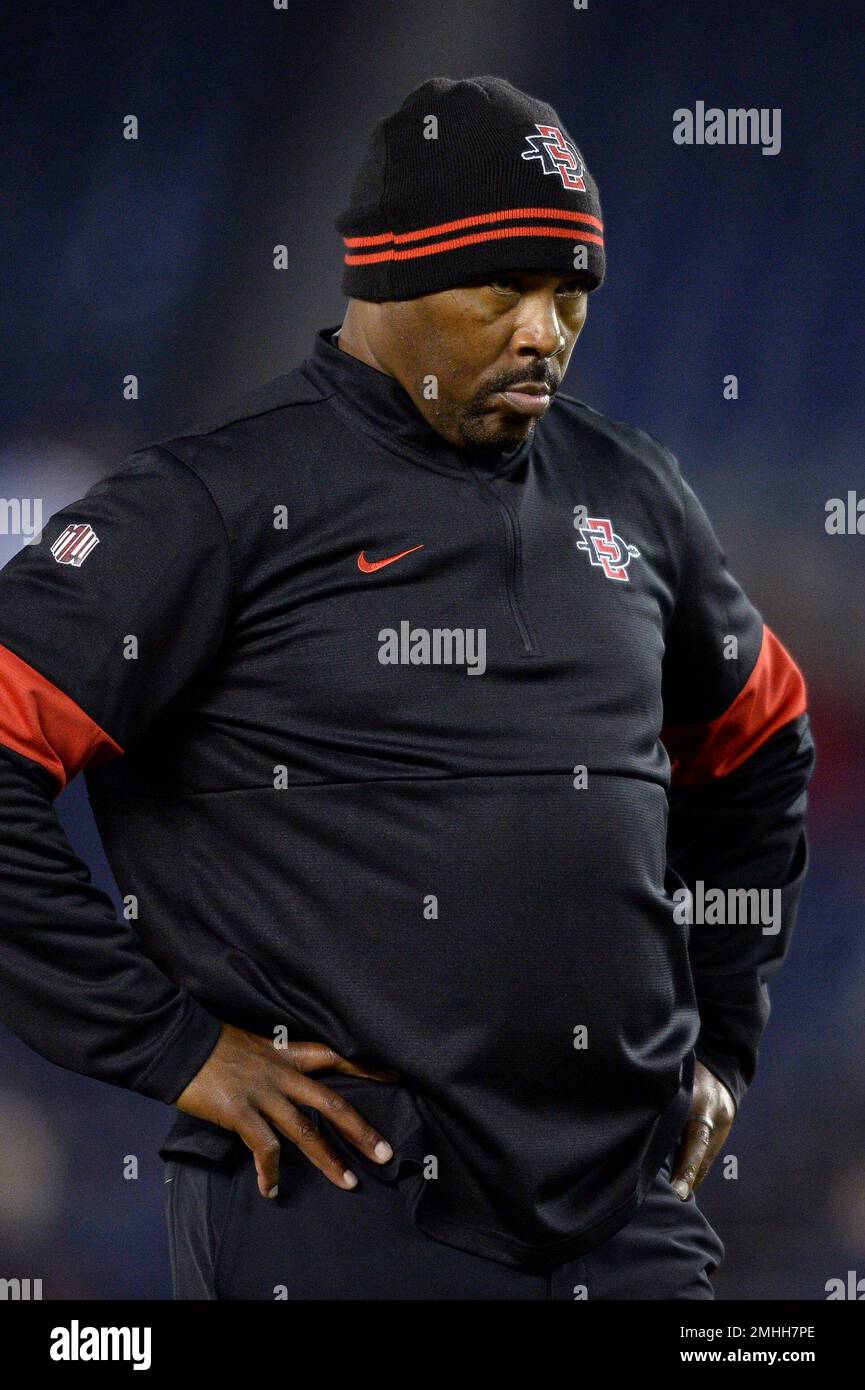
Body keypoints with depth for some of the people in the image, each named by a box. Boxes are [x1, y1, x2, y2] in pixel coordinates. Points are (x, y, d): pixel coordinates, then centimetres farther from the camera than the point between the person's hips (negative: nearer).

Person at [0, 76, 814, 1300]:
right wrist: (172, 1047, -11)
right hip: (348, 1215, -5)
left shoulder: (629, 494, 12)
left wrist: (720, 1037, 20)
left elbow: (756, 748, 28)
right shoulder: (219, 501, -6)